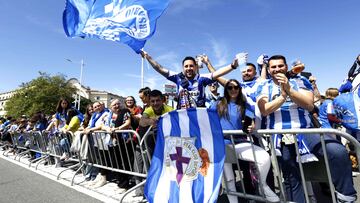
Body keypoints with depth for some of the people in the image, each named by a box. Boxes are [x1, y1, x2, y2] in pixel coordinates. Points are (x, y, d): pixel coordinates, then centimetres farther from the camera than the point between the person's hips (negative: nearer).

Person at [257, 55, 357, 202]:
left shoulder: (300, 81, 9)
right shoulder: (264, 87, 8)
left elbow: (309, 105, -6)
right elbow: (264, 111, -7)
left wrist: (288, 89, -18)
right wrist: (283, 95, -18)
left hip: (305, 130, 0)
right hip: (279, 135, 1)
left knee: (338, 152, -26)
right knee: (291, 178, 8)